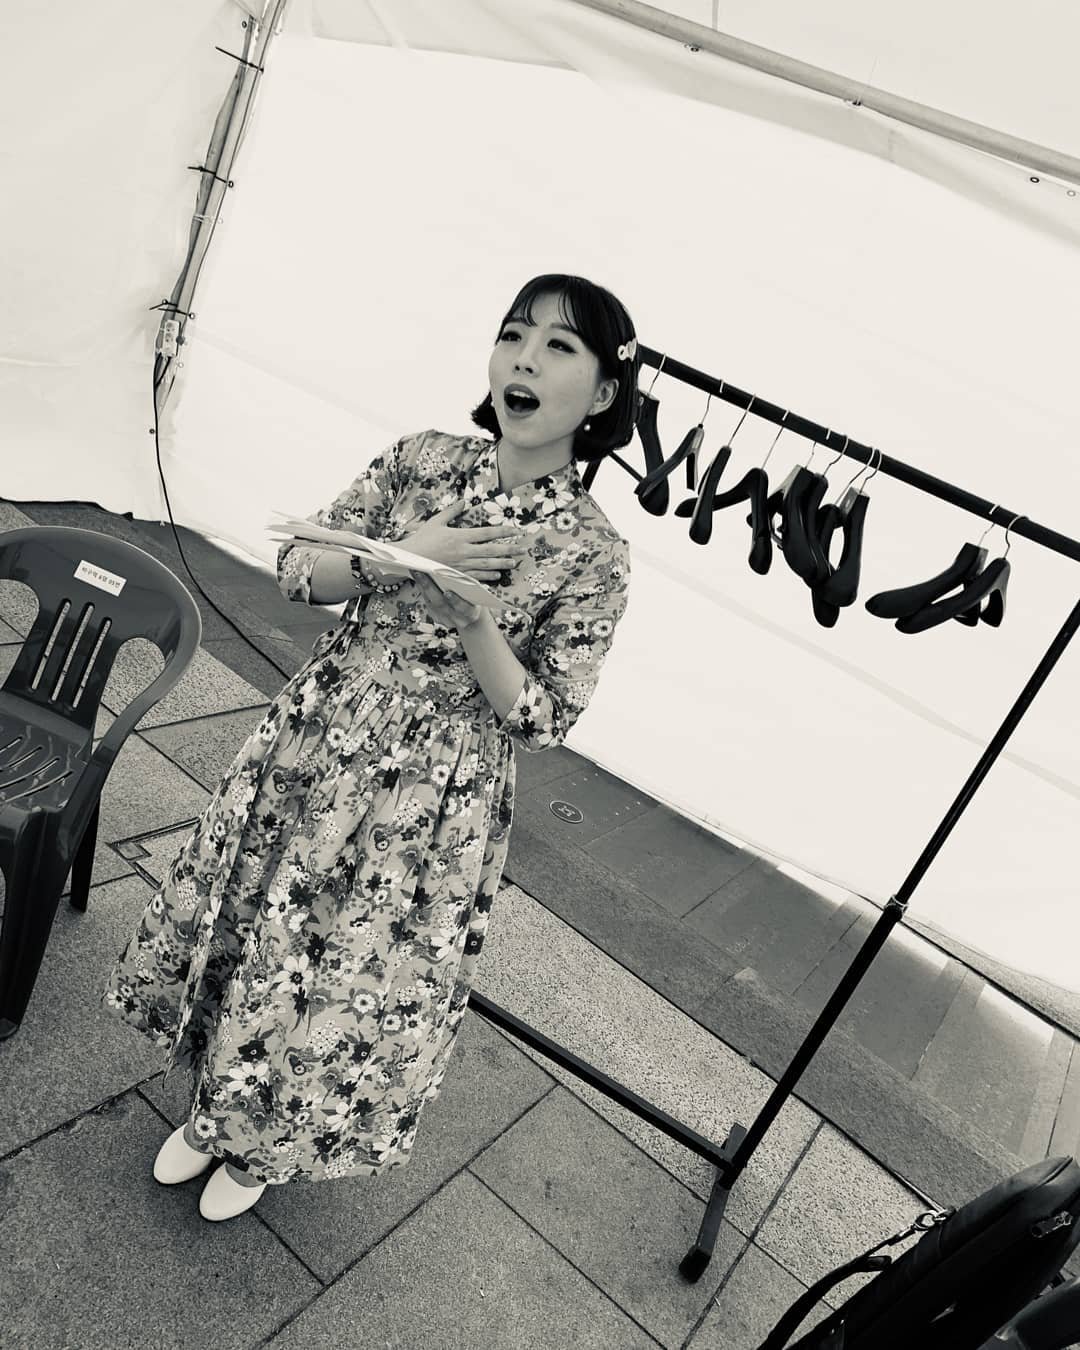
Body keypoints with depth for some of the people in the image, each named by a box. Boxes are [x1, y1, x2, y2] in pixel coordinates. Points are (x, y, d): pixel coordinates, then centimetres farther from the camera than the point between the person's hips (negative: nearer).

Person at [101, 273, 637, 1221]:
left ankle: (269, 1146, 46)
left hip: (436, 792, -3)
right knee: (249, 922, 18)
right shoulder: (423, 460, -3)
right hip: (317, 736, 4)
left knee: (351, 980, 12)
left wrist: (470, 608, -26)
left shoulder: (594, 554, -13)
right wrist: (398, 560, -20)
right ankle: (215, 1106, 51)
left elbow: (540, 722, -13)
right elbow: (298, 571, -1)